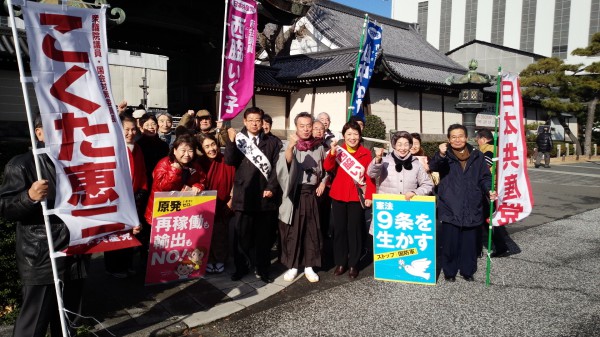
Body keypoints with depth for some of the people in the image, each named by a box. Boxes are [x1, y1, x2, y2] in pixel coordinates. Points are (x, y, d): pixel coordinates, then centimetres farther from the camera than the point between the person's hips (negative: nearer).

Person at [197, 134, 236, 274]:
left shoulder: (227, 161, -10)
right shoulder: (200, 163, -6)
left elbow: (234, 181, -2)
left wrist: (231, 200, -2)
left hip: (223, 206, -1)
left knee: (221, 233, 7)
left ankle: (220, 260, 24)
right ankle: (209, 261, 24)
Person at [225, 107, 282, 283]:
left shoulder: (272, 142, 7)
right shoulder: (238, 140, 8)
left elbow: (277, 167, 2)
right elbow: (229, 161, -6)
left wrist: (271, 188, -9)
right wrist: (231, 141, -20)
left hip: (265, 196, 0)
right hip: (243, 196, 0)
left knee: (264, 236, 7)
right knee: (241, 235, 6)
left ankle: (262, 269, 19)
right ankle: (241, 267, 20)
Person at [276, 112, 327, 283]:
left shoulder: (319, 147, 4)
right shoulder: (291, 145, -6)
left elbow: (326, 169, 17)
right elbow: (285, 163, -26)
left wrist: (323, 183, 1)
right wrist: (290, 146, -43)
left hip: (312, 193, 3)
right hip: (294, 193, -2)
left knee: (312, 230, 7)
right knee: (292, 230, 3)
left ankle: (309, 266, 18)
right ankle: (292, 266, 16)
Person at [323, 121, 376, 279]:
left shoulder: (366, 153, 1)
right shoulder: (338, 150, 3)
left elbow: (370, 176, -1)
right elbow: (328, 167, -12)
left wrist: (369, 196, -9)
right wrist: (332, 152, -28)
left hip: (357, 197, -1)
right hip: (338, 196, 2)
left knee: (355, 230, 5)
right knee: (339, 229, 8)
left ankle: (353, 264, 16)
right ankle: (340, 263, 19)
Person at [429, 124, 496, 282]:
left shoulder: (477, 156, 7)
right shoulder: (445, 156, -2)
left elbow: (485, 177, 12)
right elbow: (434, 166, -23)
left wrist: (489, 190, -8)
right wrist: (441, 154, -44)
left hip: (471, 209, 3)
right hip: (450, 208, -2)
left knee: (469, 242, 11)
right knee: (450, 241, 2)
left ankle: (468, 270, 28)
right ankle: (449, 271, 20)